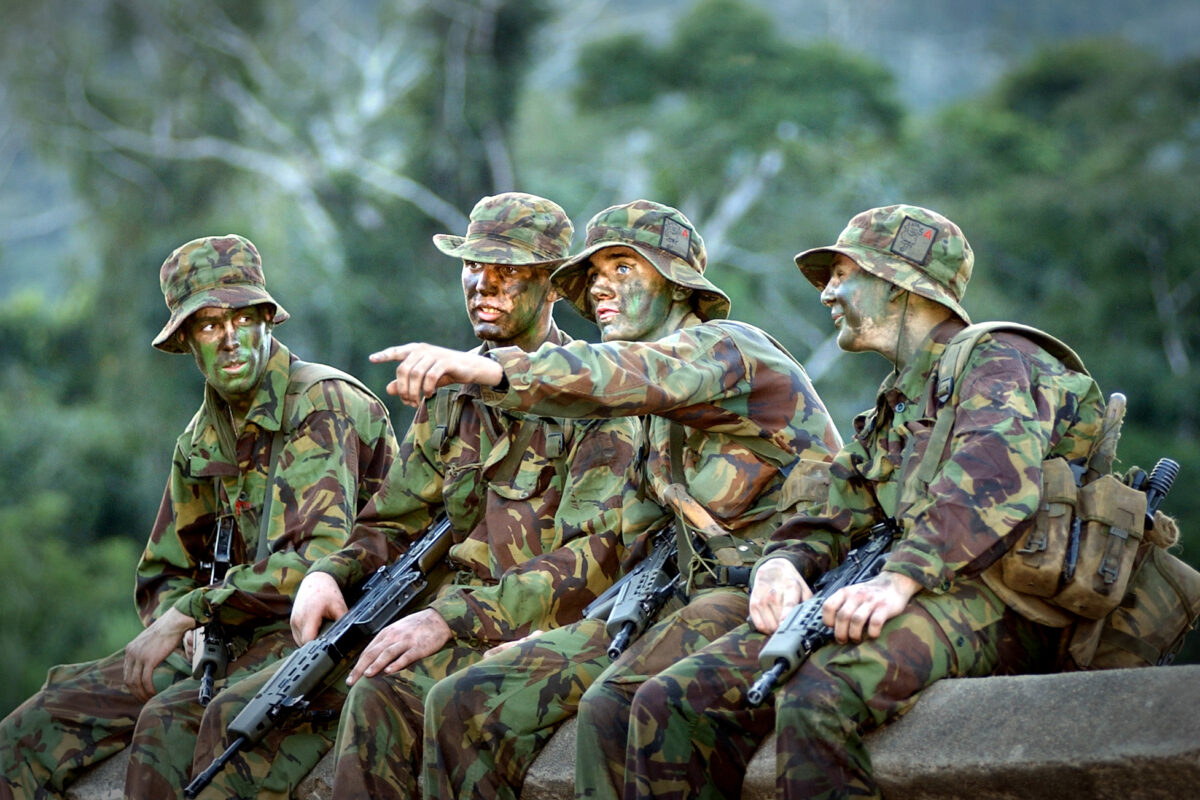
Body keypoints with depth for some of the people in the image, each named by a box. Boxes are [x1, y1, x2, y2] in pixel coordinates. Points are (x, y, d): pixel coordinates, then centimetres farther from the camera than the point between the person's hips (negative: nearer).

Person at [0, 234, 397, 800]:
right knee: (52, 715, -6)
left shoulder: (323, 405, -12)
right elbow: (163, 576, 20)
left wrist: (190, 612, -19)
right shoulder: (203, 436, 13)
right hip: (233, 642, 8)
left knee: (172, 720, -32)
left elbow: (319, 558, -23)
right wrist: (195, 632, -4)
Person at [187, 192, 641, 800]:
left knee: (381, 700, -35)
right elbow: (392, 524, 22)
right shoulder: (451, 398, 18)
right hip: (452, 624, 7)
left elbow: (598, 552, -16)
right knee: (241, 716, -10)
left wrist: (452, 618, -24)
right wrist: (327, 575, -3)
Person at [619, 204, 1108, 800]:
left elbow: (993, 480, -19)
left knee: (817, 697, -37)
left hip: (987, 604, -8)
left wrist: (900, 578, -32)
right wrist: (780, 564, -2)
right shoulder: (892, 408, 30)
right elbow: (828, 519, 23)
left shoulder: (996, 363, 2)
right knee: (669, 704, -8)